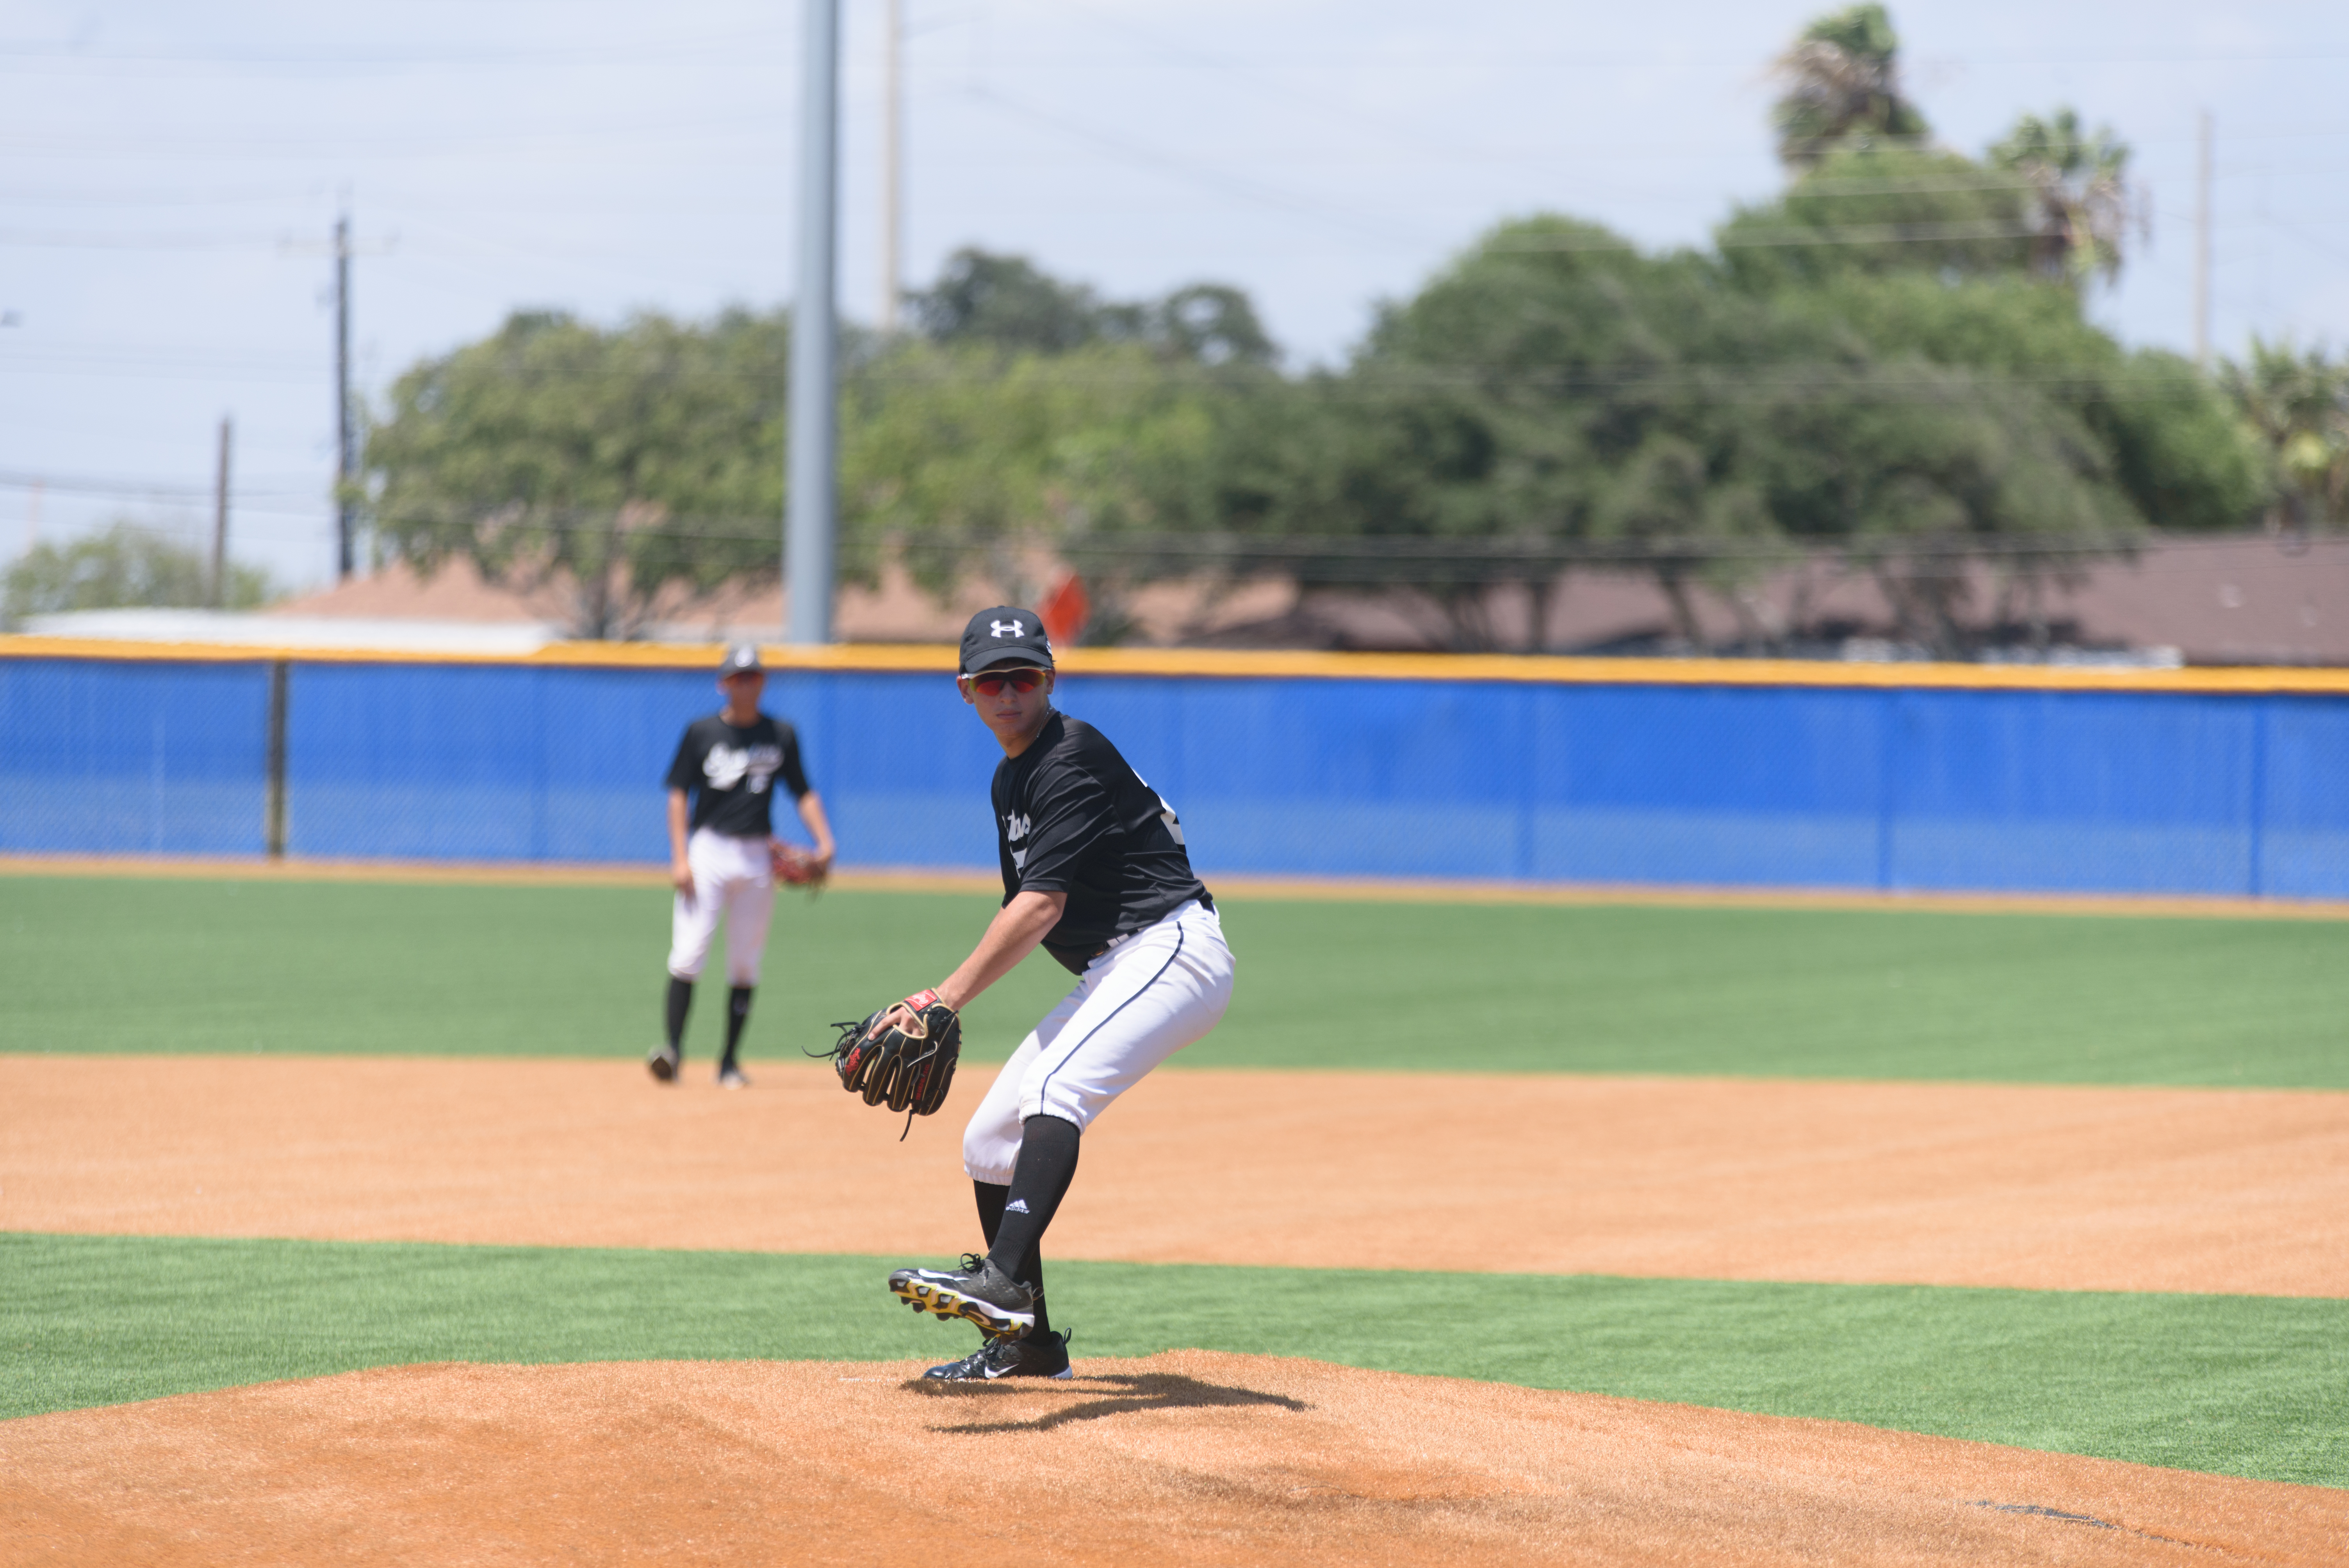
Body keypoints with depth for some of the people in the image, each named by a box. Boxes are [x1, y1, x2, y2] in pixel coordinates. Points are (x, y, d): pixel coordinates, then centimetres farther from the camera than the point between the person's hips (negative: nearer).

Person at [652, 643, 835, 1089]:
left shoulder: (781, 735, 9)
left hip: (757, 857, 2)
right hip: (708, 850, -2)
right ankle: (674, 1048, -15)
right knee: (688, 952, -14)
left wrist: (824, 842, -3)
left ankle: (730, 1063, 9)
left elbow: (803, 792, 13)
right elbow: (679, 795, 1)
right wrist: (680, 859, -9)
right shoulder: (701, 733, 2)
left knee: (745, 964, 4)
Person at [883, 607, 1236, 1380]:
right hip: (1109, 975, 10)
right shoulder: (1011, 779, 17)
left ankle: (1004, 1283, -50)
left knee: (1054, 1088, -33)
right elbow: (1024, 908, 19)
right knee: (988, 1140, 10)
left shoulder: (1073, 758, -14)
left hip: (1172, 948, -10)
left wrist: (951, 995, -21)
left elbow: (1040, 908, -20)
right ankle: (1028, 1341, 20)